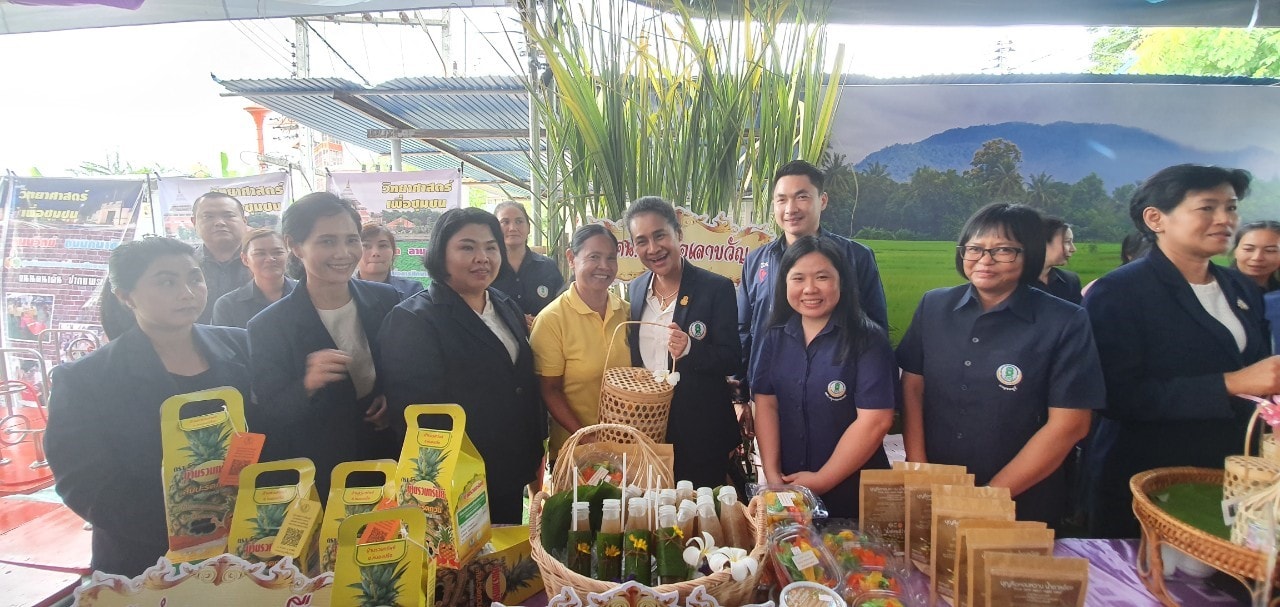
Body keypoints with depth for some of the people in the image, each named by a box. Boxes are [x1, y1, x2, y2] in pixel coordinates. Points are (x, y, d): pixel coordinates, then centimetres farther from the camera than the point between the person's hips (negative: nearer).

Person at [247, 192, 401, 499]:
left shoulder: (387, 300, -7)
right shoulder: (268, 327, -14)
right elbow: (270, 420, -13)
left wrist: (395, 400, -14)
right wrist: (307, 386, -32)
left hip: (392, 464, 3)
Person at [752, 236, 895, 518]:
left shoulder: (867, 340, -12)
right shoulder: (775, 338, 2)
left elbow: (875, 420, -17)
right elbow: (766, 404, -1)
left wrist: (822, 481, -15)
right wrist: (772, 475, -10)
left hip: (852, 491, -4)